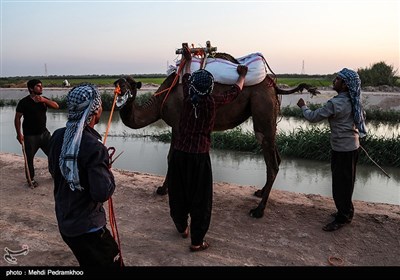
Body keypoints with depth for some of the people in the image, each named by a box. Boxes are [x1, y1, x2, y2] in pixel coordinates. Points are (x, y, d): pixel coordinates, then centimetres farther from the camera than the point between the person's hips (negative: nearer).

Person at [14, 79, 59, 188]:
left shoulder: (43, 99, 7)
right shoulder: (24, 102, -9)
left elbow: (56, 106, -5)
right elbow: (17, 118, -6)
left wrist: (44, 100, -21)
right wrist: (19, 134, -11)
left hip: (44, 133, 5)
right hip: (30, 136, -4)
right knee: (29, 158, 4)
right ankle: (31, 179, 20)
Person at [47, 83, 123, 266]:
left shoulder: (57, 136, -4)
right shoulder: (94, 147, -28)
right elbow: (102, 193, -29)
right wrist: (108, 173, -10)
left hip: (64, 222, 8)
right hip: (87, 227, -7)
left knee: (90, 262, 28)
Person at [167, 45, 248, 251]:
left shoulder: (188, 98, 0)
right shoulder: (213, 102, -8)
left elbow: (185, 79, 21)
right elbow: (234, 91, 9)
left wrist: (188, 61, 38)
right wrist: (242, 76, 29)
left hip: (179, 153, 4)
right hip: (199, 156, -4)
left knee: (178, 193, 20)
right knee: (200, 199, 7)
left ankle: (182, 227, 41)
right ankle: (197, 242, 15)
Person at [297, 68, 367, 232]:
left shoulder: (336, 103, -23)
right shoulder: (351, 101, 4)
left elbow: (313, 117, -16)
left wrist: (303, 106, 1)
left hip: (342, 149, -9)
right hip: (351, 146, 9)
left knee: (340, 184, 2)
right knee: (345, 182, 20)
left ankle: (342, 218, 15)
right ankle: (346, 211, 34)